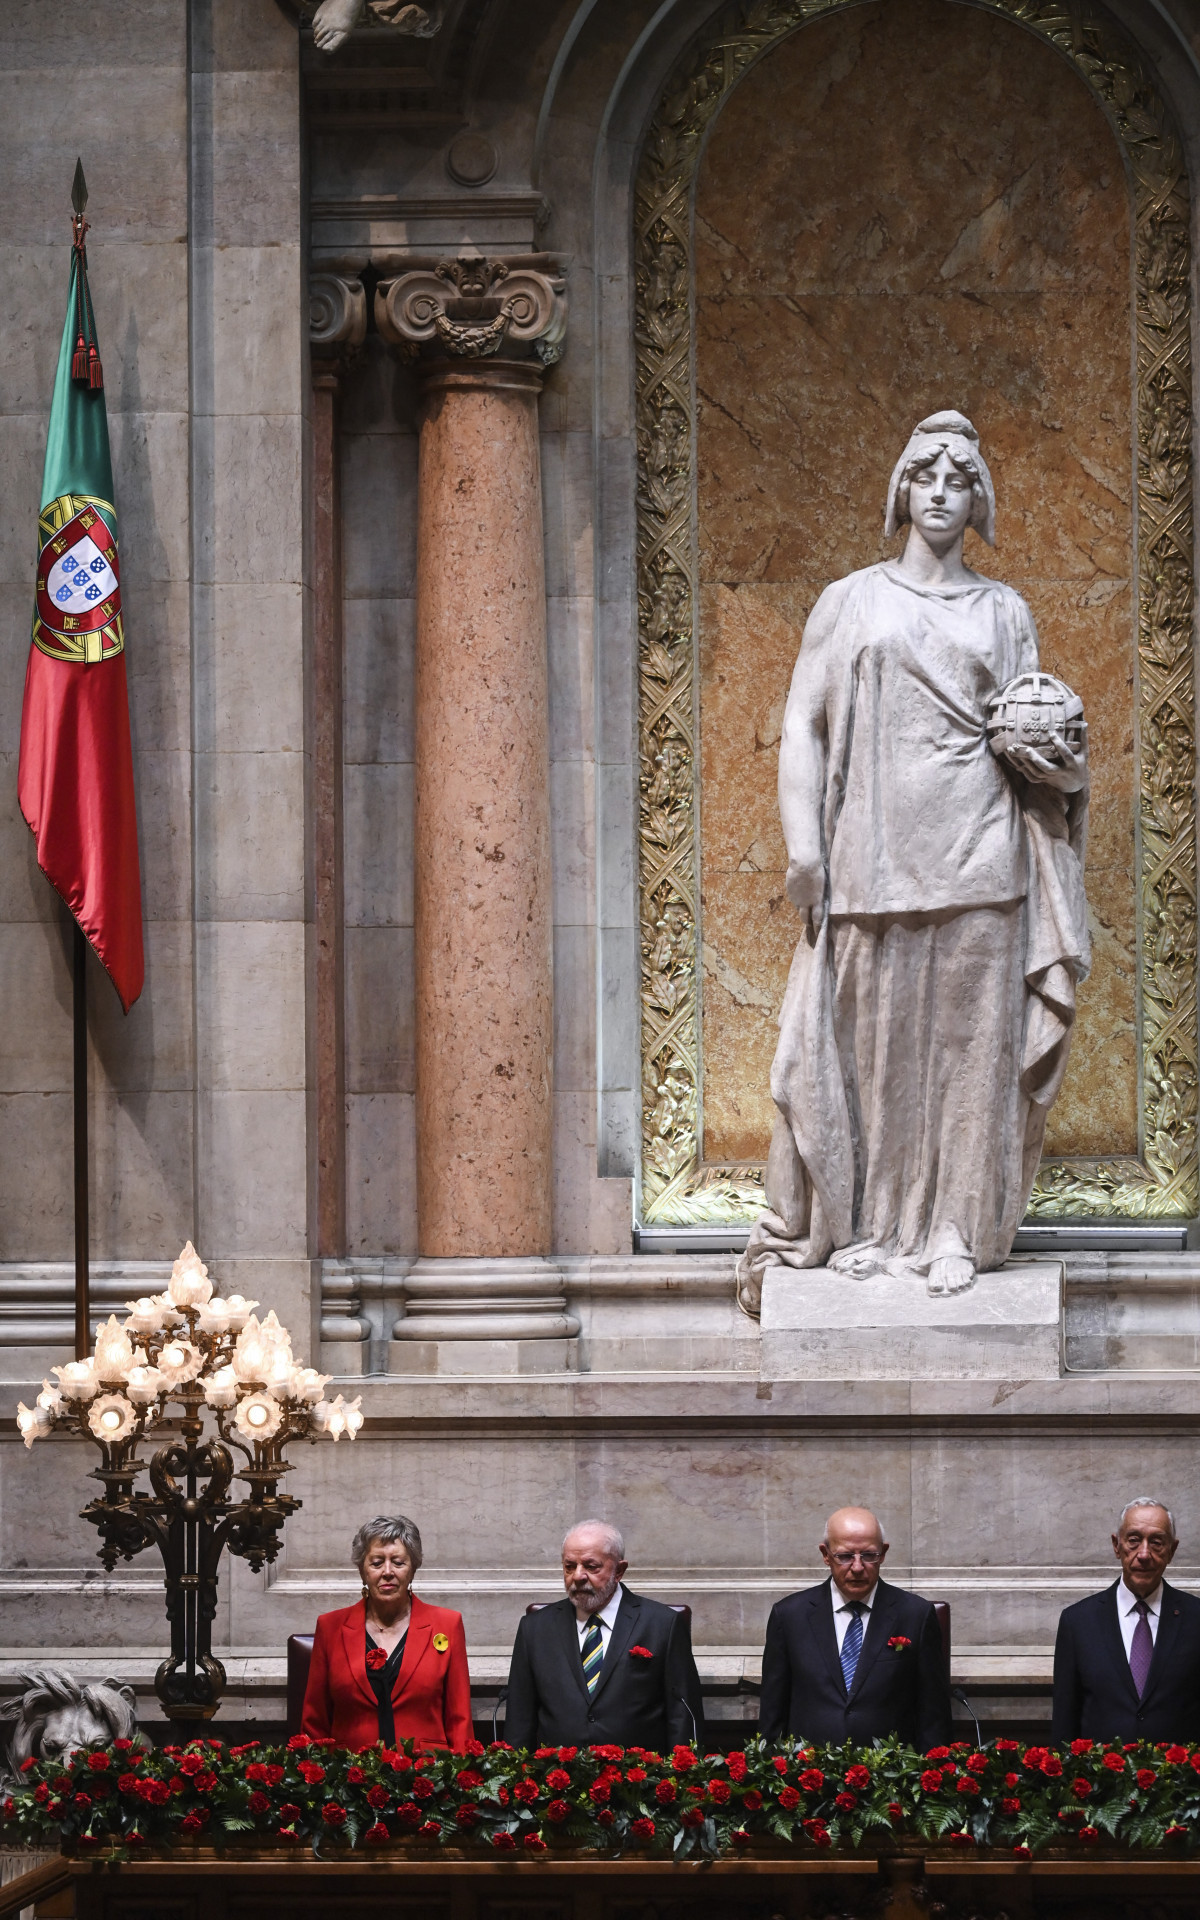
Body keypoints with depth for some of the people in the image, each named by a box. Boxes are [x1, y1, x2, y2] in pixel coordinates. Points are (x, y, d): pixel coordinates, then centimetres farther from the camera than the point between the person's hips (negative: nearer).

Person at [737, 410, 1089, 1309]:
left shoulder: (1004, 612, 14)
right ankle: (869, 1228, 5)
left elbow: (1033, 738, 15)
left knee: (969, 1040, -3)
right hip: (874, 855, -1)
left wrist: (1053, 755, -10)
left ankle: (957, 1230, 1)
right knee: (872, 1038, -1)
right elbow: (804, 728, 6)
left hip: (977, 860, 1)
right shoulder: (850, 603, 11)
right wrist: (803, 845, -4)